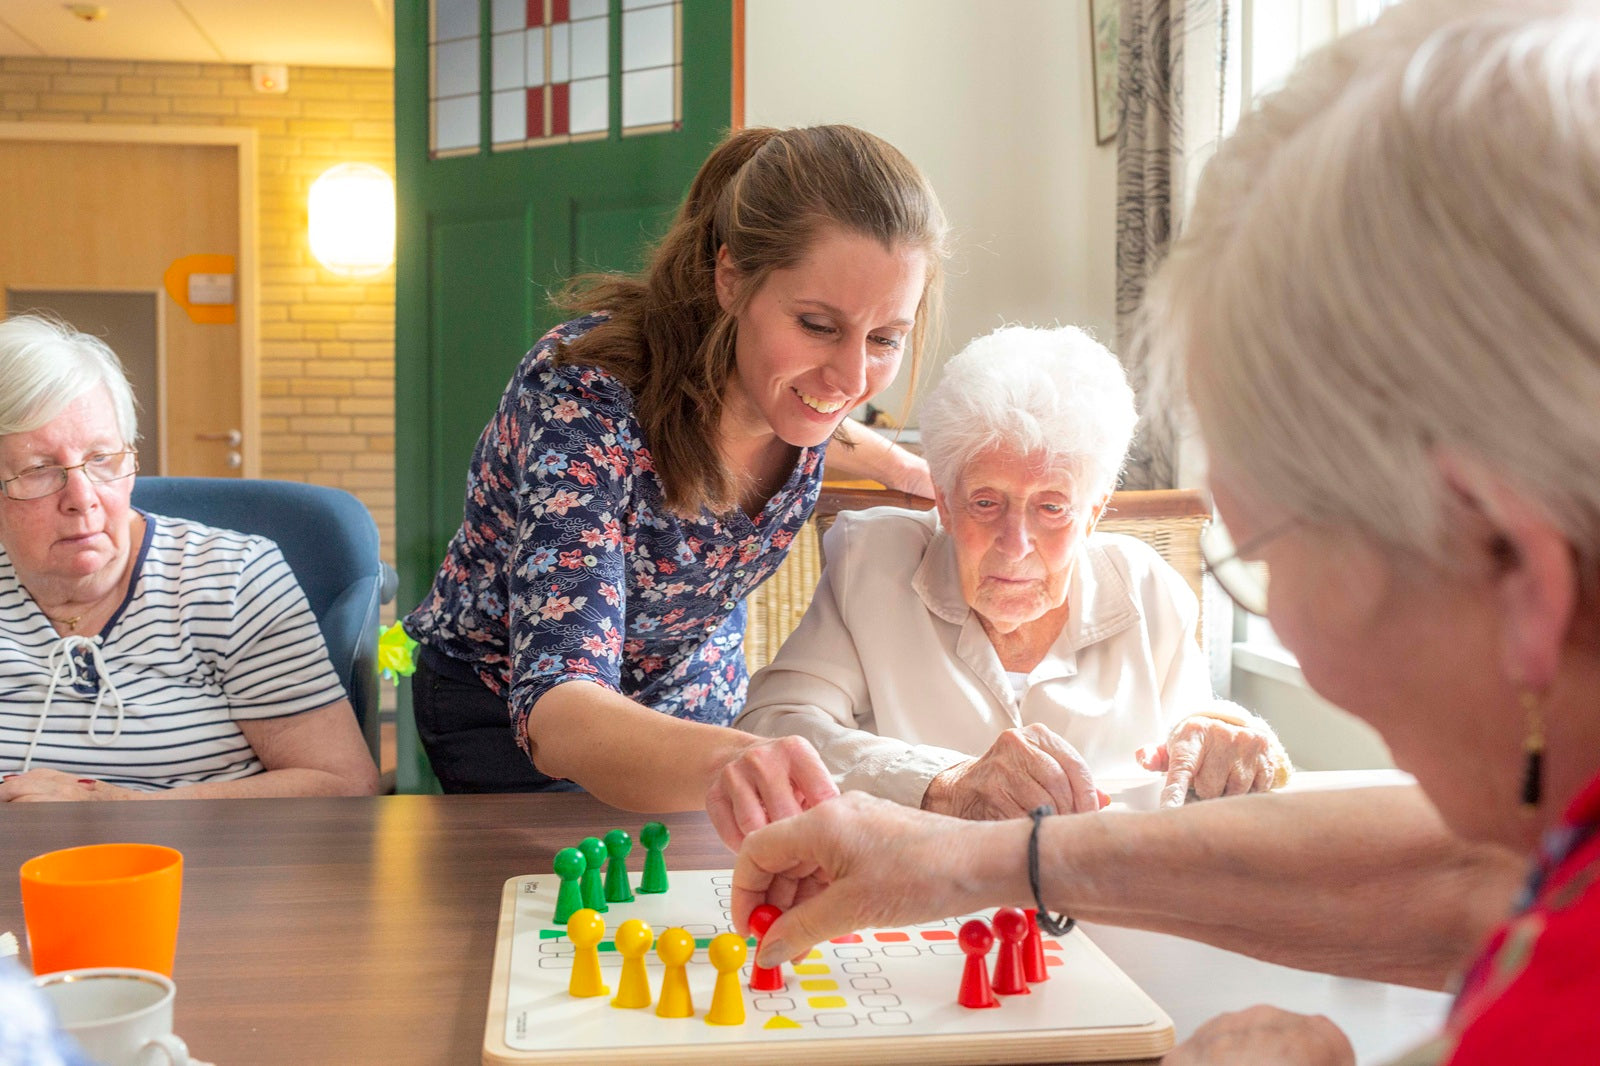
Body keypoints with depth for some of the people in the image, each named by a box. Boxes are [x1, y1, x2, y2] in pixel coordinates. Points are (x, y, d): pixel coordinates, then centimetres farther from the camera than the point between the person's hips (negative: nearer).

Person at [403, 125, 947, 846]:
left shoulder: (800, 380, -21)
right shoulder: (585, 392, -38)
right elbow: (557, 711, -49)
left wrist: (903, 468, 4)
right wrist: (724, 759, -67)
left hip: (697, 689, 5)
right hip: (518, 712, -4)